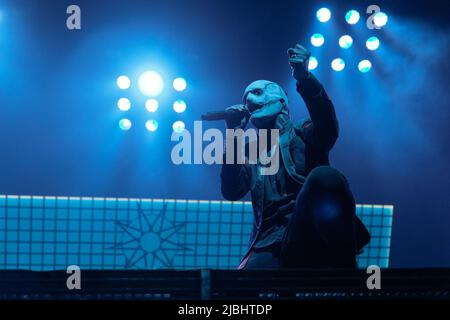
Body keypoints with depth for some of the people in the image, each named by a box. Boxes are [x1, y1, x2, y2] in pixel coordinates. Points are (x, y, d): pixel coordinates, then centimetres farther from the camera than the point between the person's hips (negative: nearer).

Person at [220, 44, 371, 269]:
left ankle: (342, 261, -22)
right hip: (271, 245, 1)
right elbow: (231, 191, 7)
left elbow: (328, 128, -7)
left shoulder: (304, 136, 17)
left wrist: (304, 79, -22)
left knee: (324, 176, -33)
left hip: (312, 234, 0)